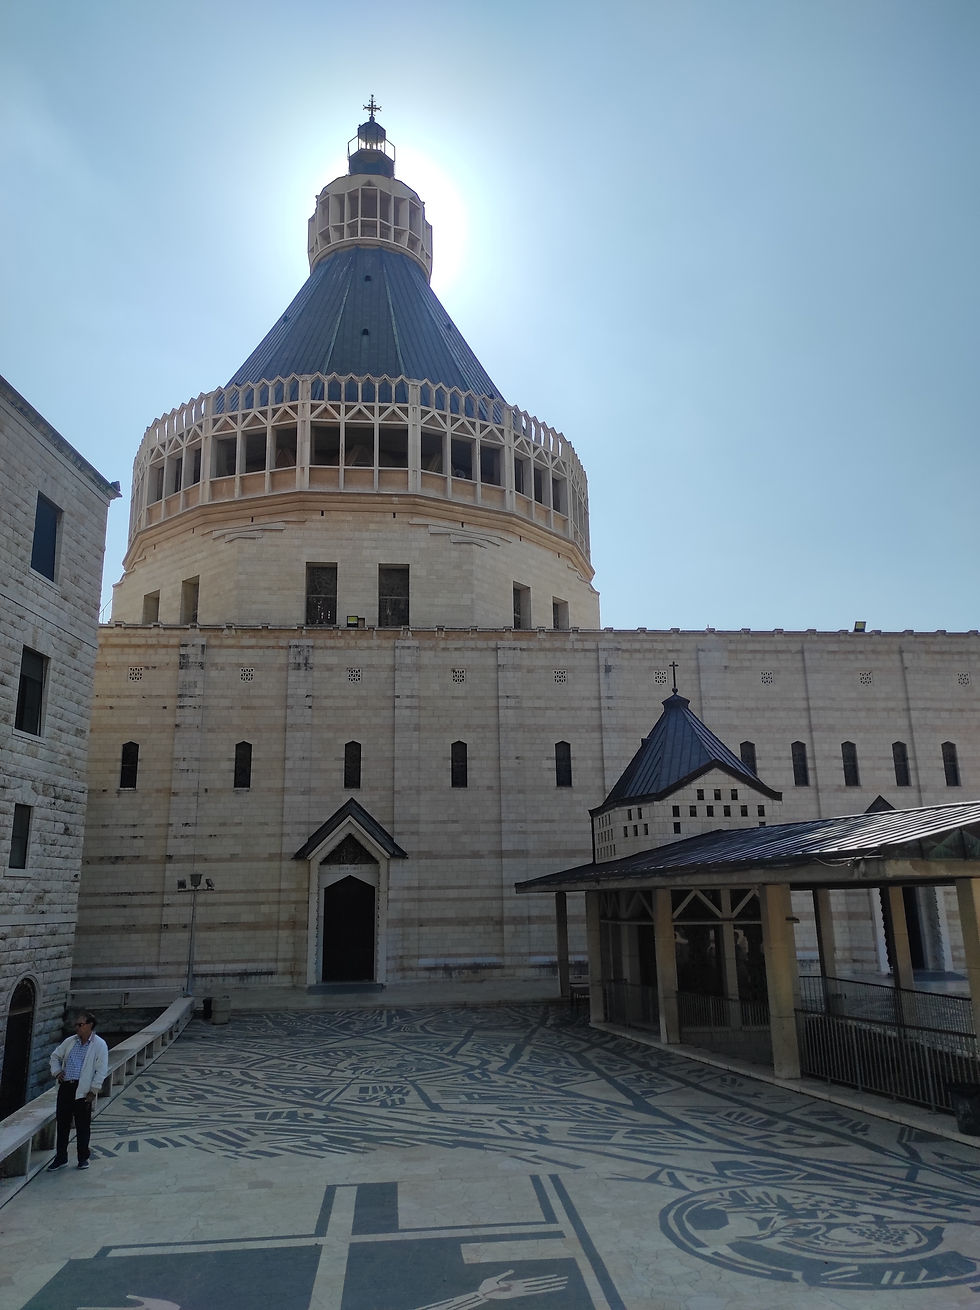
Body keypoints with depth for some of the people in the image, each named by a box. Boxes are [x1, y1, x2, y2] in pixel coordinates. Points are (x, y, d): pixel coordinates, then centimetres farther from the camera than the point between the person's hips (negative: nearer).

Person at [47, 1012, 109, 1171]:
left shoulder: (99, 1045, -7)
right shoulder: (70, 1042, 9)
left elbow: (101, 1071, -9)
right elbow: (55, 1056, 24)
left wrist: (93, 1091, -13)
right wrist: (56, 1071, 6)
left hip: (83, 1090, -5)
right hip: (65, 1086, 5)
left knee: (83, 1126, 4)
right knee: (62, 1123, 10)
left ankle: (83, 1158, 18)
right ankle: (61, 1158, 24)